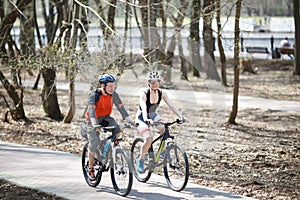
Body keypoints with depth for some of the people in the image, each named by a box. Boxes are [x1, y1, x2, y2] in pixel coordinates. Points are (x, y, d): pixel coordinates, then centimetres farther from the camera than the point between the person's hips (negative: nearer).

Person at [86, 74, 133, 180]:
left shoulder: (114, 95, -12)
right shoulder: (95, 95, -25)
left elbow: (121, 108, -16)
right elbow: (91, 110, -36)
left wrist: (129, 120, -28)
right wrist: (94, 124, -52)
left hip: (105, 117, 4)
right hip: (95, 119, -4)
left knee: (117, 131, -25)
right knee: (94, 145, -8)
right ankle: (91, 169, 7)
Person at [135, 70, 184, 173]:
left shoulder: (162, 93, -13)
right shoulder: (144, 94, -26)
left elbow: (171, 106, -20)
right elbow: (144, 108, -42)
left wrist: (180, 116, -35)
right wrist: (146, 119, -61)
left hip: (153, 115, 4)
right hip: (142, 117, -4)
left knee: (165, 129, -25)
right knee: (149, 139, -25)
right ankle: (140, 160, -6)